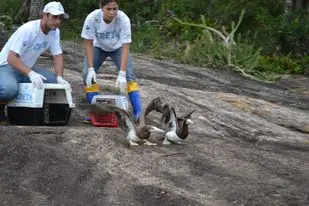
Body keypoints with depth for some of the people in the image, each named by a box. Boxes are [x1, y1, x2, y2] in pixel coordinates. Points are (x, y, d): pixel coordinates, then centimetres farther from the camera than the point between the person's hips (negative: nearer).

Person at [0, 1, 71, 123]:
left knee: (55, 82, -11)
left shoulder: (55, 32, -3)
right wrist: (31, 73, -44)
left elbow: (57, 56, 0)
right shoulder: (28, 30, -25)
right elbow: (11, 58, -29)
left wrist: (60, 78, -20)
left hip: (27, 68, 8)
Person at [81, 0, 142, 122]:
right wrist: (91, 68, -31)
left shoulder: (123, 19, -36)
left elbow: (125, 48, -33)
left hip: (117, 48, -1)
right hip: (98, 47, 1)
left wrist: (122, 74, -41)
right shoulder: (92, 18, -34)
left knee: (129, 75, -18)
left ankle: (138, 112, -15)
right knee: (87, 74, -16)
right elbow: (88, 44, -23)